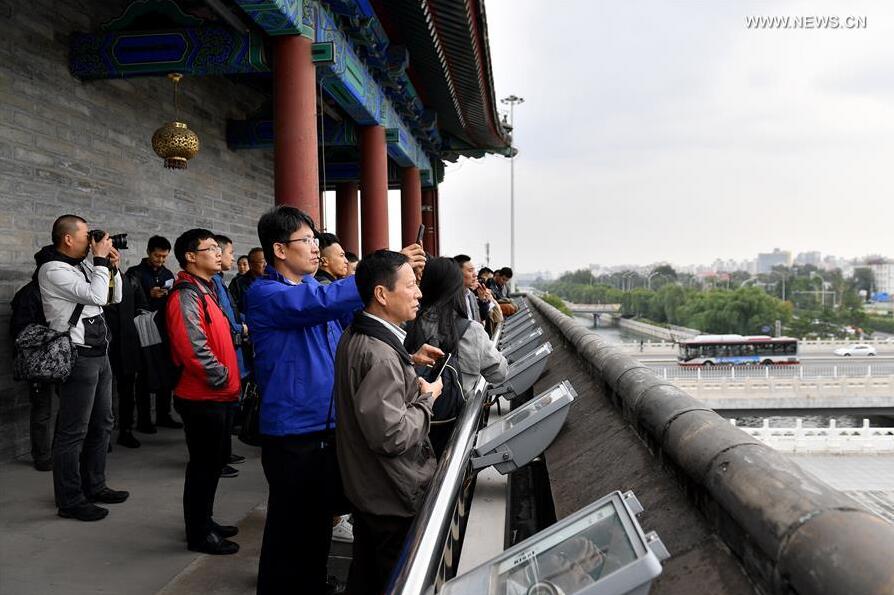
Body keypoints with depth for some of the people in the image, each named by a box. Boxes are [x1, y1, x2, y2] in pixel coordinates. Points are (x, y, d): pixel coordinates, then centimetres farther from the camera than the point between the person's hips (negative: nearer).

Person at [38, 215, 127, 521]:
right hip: (78, 357, -9)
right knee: (73, 431, -2)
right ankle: (70, 500, 7)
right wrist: (101, 259, -12)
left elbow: (114, 297, 19)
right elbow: (97, 296, -22)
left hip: (99, 354, 9)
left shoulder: (84, 266, 12)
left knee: (102, 424, 16)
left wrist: (112, 266, 6)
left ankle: (94, 486, 29)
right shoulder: (53, 270, -13)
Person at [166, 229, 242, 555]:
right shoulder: (186, 296, -17)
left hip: (218, 395, 10)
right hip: (203, 397, -10)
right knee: (204, 464, 0)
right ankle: (199, 534, 12)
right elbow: (194, 348, -27)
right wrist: (222, 378, -16)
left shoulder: (206, 291, 15)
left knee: (214, 462, 18)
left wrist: (229, 381, 14)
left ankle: (204, 521, 31)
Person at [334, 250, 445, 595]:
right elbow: (392, 435, -30)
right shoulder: (379, 354, -27)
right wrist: (426, 398, -16)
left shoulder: (354, 336, 4)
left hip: (364, 488, 10)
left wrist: (408, 360, 9)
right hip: (395, 498, -10)